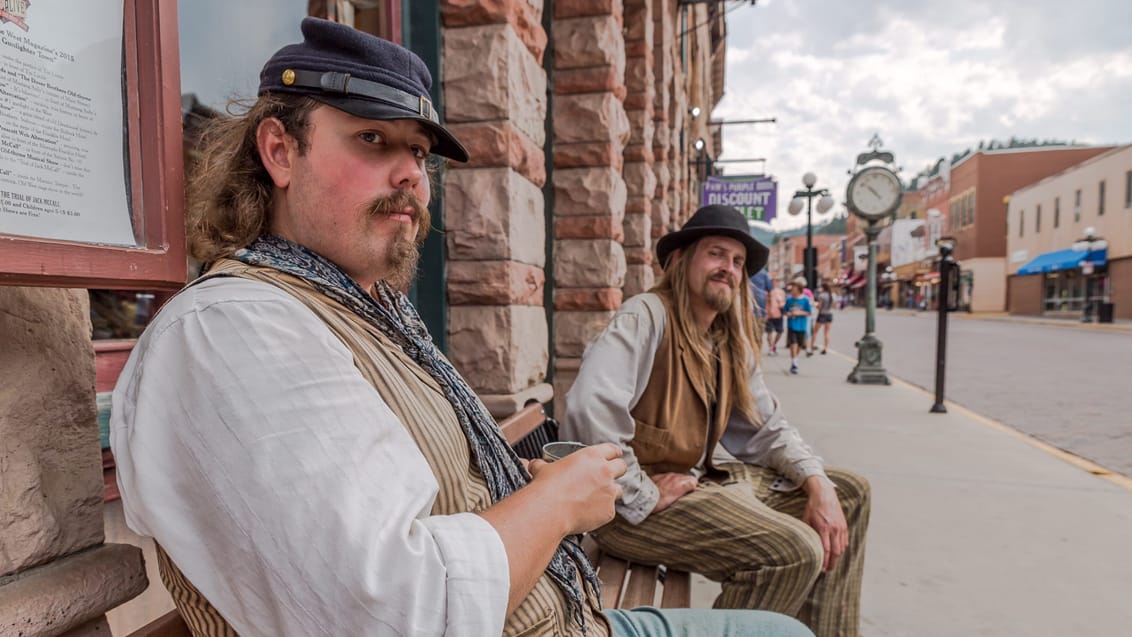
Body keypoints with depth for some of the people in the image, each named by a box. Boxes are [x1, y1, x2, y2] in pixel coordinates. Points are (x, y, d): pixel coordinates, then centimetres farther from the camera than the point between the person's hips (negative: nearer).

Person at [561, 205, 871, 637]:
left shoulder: (732, 341, 8)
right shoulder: (648, 315, -19)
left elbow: (768, 427, 12)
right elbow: (591, 405, -34)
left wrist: (818, 483, -5)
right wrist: (641, 498, -25)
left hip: (701, 478, 9)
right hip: (626, 504, -9)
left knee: (850, 495, 12)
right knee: (795, 551, -24)